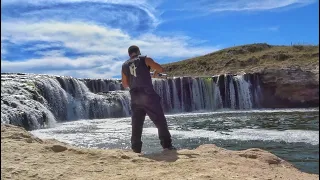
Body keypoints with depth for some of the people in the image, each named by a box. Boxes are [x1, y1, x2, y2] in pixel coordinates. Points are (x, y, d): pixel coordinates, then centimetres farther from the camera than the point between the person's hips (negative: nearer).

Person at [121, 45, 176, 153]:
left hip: (135, 97, 4)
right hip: (148, 94, -4)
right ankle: (167, 145, 1)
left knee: (136, 124, 9)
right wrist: (155, 72, 22)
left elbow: (124, 84, 20)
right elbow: (161, 69, 1)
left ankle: (136, 149, 9)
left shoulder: (124, 65, 15)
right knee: (160, 121, 2)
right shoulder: (145, 59, 4)